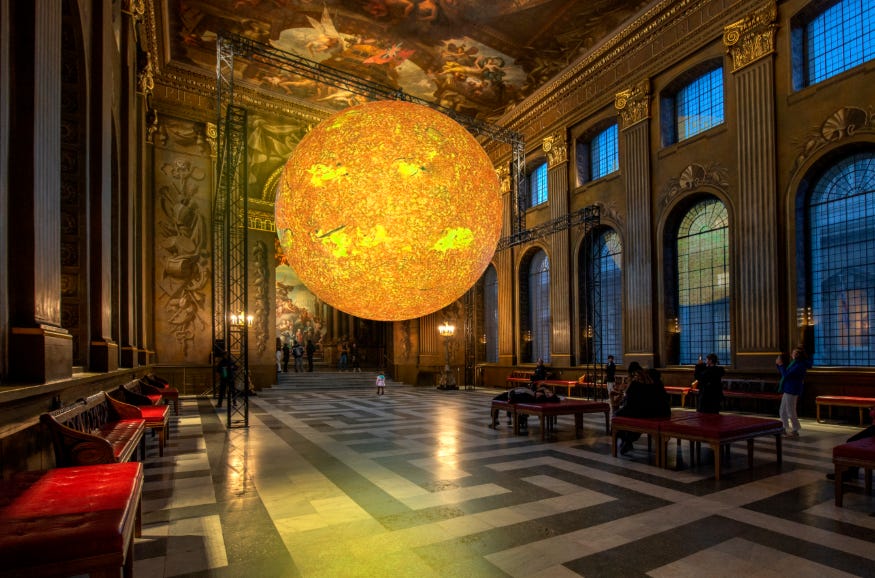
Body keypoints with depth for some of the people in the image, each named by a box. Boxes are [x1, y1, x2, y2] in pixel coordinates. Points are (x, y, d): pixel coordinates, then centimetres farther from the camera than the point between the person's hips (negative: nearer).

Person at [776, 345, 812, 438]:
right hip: (788, 390, 10)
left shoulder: (800, 365, -17)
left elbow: (786, 375, -21)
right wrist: (778, 364, 9)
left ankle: (795, 431, 13)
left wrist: (781, 364, -14)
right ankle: (786, 430, 23)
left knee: (791, 412, 1)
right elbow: (783, 373, 20)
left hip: (792, 391, -10)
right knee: (783, 412, 14)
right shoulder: (794, 363, 13)